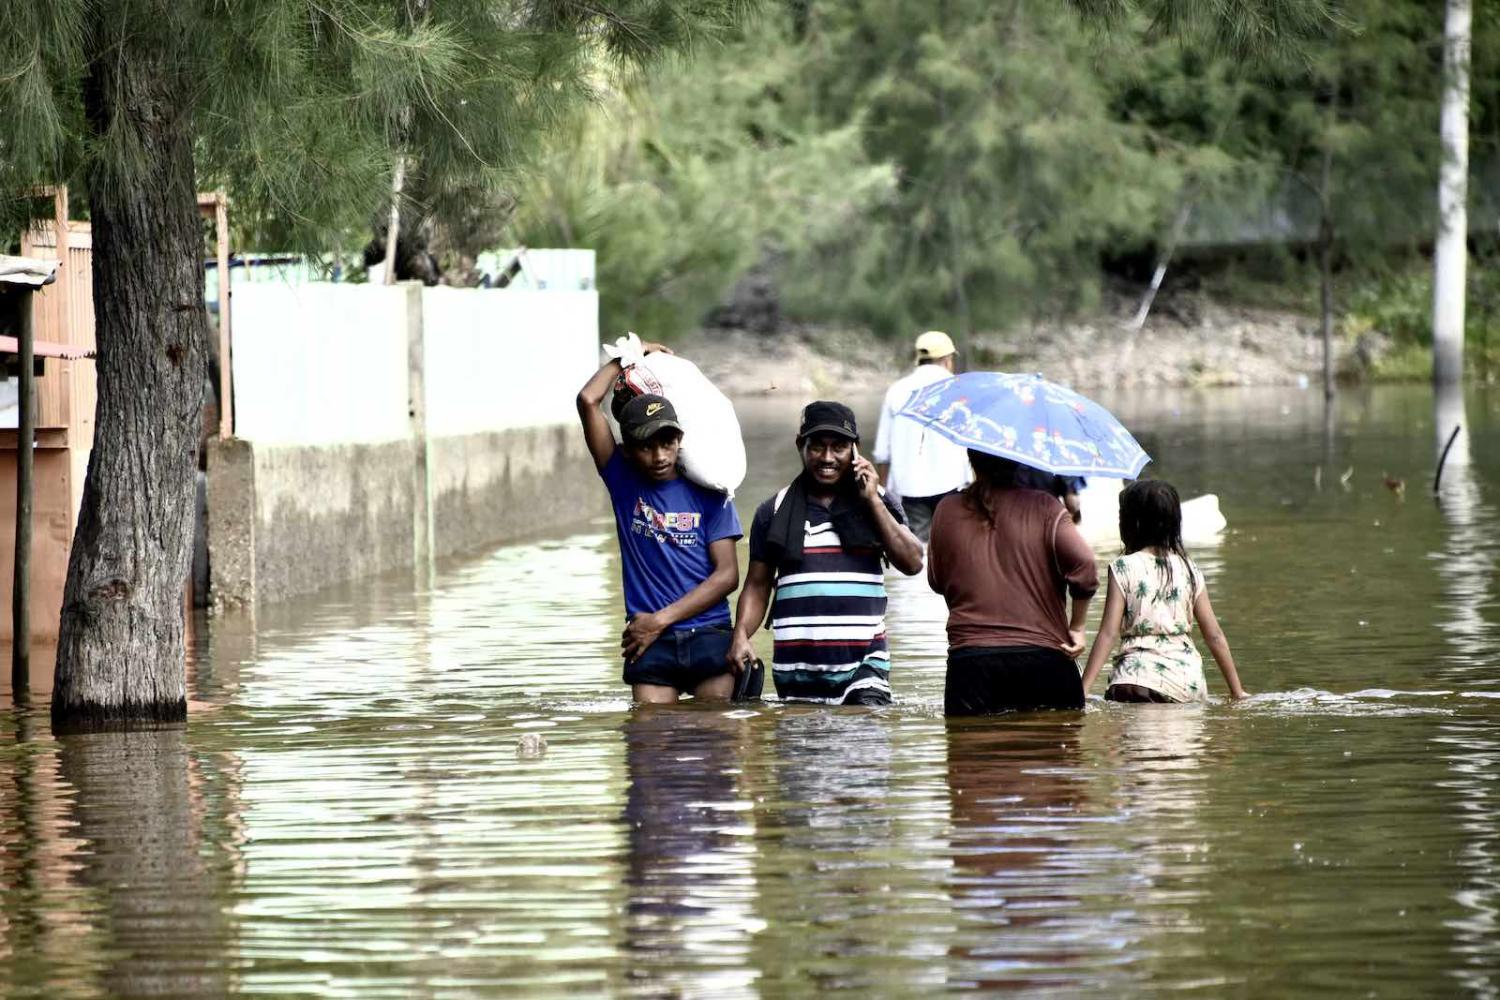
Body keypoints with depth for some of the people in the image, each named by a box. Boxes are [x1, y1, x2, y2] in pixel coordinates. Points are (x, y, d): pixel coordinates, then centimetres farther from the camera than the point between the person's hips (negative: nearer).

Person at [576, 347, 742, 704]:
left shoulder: (708, 495, 4)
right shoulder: (624, 482, 7)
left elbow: (727, 574, -1)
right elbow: (588, 401, 0)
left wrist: (662, 619, -5)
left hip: (708, 637, 0)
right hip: (650, 645, 0)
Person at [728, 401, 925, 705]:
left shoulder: (878, 503, 10)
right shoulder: (774, 512, 10)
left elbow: (912, 563, -1)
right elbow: (757, 585, 12)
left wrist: (873, 501, -4)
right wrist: (741, 637, -5)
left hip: (863, 665, -1)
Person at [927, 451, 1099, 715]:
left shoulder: (947, 512, 4)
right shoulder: (1043, 508, -4)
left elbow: (937, 581, 14)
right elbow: (1083, 565, -14)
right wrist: (1076, 628, -1)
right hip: (1042, 658, -1)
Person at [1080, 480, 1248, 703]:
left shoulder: (1124, 568, 0)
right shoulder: (1188, 570, 12)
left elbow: (1108, 634, -5)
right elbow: (1215, 636, 12)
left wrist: (1083, 688, -4)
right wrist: (1237, 691, 18)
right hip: (1188, 681, 4)